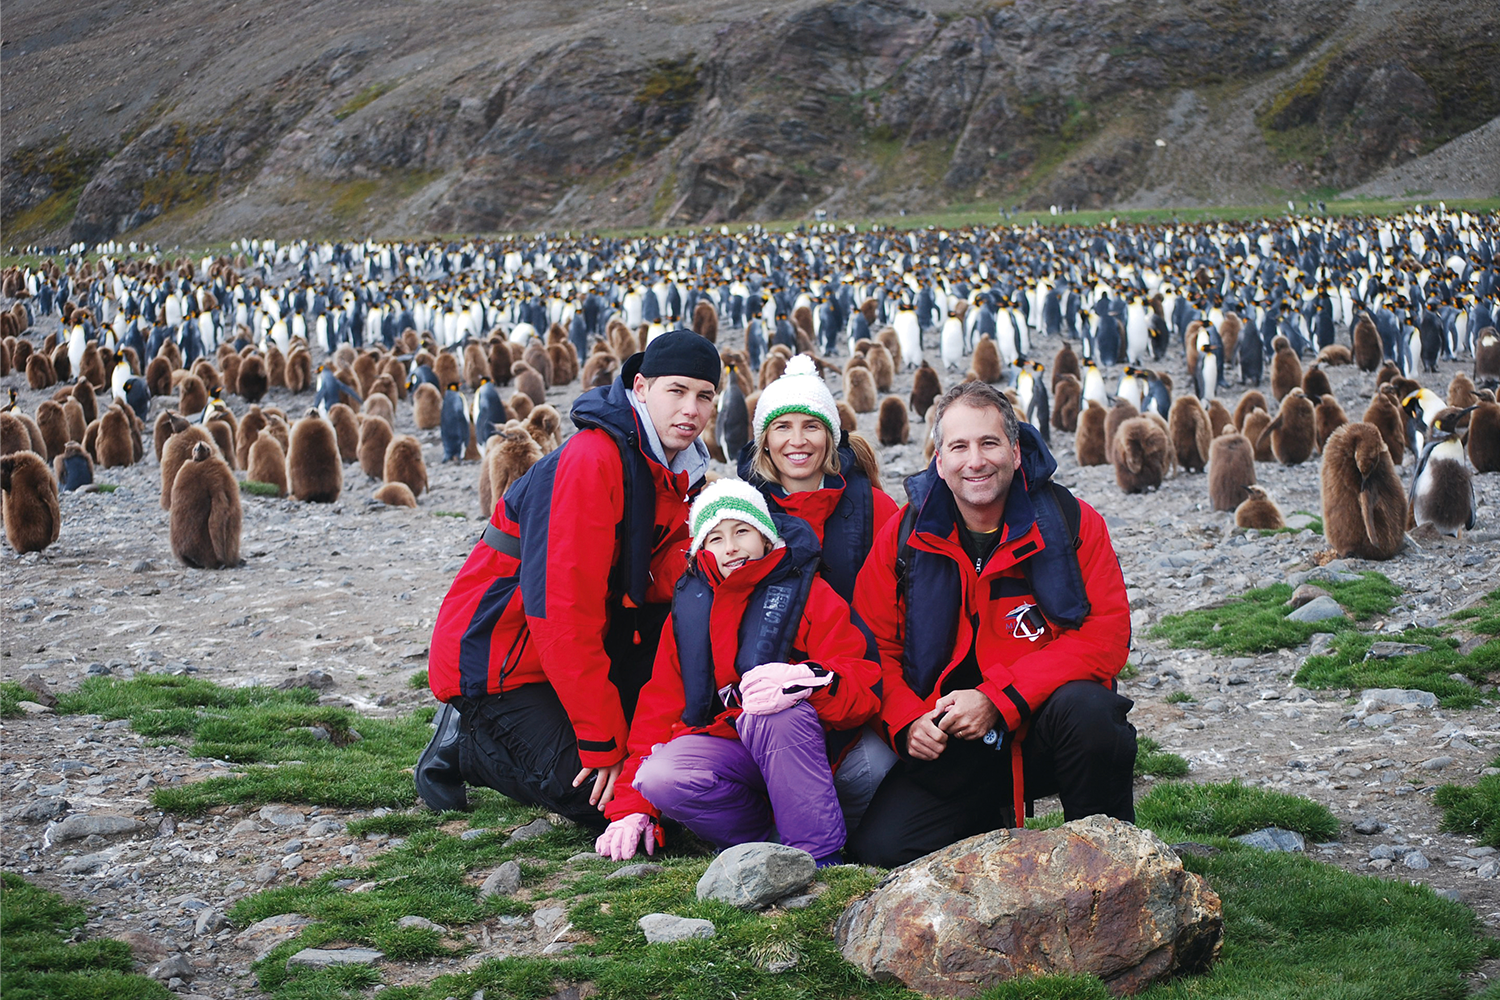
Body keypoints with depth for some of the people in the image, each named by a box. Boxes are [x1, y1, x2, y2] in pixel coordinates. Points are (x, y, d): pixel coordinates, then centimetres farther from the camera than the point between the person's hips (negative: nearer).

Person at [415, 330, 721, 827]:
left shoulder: (678, 470, 3)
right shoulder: (590, 461, -25)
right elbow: (562, 609, -28)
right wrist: (604, 744, -26)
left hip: (576, 650, 8)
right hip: (494, 659, -8)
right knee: (601, 799, -18)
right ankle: (465, 744, 4)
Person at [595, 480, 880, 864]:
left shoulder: (808, 594, 3)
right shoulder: (687, 608, 14)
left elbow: (863, 689, -9)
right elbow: (659, 706, 12)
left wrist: (809, 678, -34)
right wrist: (632, 809, 1)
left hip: (804, 750, -3)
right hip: (724, 751, 3)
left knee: (773, 712, -37)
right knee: (660, 778, -29)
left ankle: (822, 854, -30)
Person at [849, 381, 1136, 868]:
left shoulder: (1072, 522, -4)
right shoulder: (904, 536, 1)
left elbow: (1106, 635, -13)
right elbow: (873, 646, 4)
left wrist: (996, 698, -21)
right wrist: (907, 721, -17)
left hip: (1043, 728, -1)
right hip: (950, 746, 2)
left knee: (1085, 708, -35)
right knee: (881, 846, -18)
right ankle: (995, 820, 14)